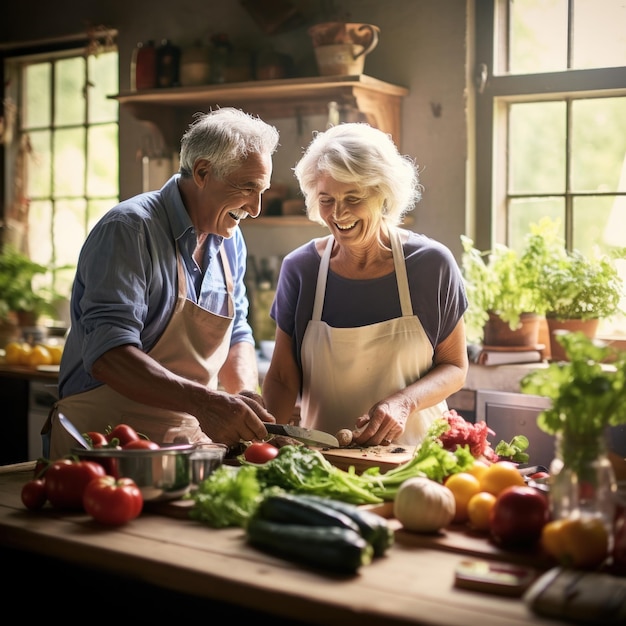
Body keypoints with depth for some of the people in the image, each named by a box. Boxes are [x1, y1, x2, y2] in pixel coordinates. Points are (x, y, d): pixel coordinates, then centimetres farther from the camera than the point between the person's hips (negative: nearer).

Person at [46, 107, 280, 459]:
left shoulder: (231, 242, 10)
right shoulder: (129, 229, -14)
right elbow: (107, 354, -24)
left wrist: (246, 396, -3)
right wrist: (203, 402, -36)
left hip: (192, 441, 6)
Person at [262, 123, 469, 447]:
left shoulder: (431, 264, -3)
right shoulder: (299, 268, 1)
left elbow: (454, 366, 5)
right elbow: (282, 377, 3)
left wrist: (404, 402, -14)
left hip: (412, 455, -1)